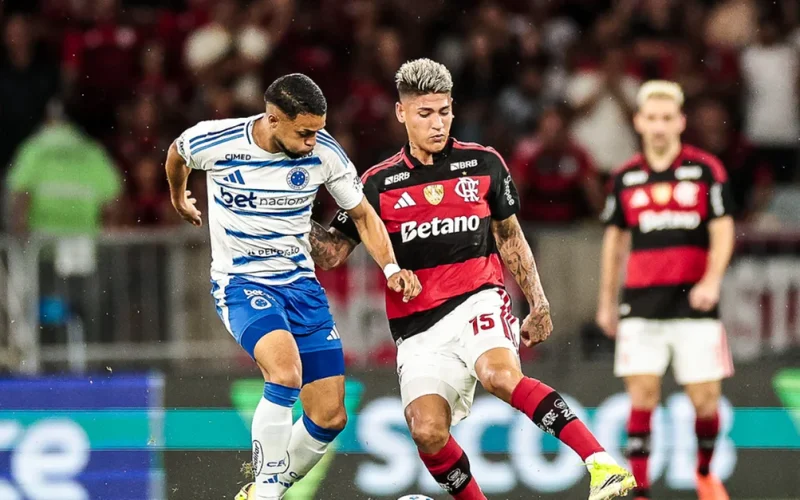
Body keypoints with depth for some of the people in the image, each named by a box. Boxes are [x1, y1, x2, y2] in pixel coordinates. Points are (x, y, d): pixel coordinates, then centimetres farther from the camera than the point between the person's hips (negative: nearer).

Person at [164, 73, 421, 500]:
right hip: (239, 283, -4)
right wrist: (179, 197, 28)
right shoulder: (214, 141, -17)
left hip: (300, 283, 4)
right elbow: (177, 153, 9)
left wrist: (391, 268, -9)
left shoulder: (324, 153, -9)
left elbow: (362, 215, 6)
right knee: (286, 373, -33)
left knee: (330, 417, -2)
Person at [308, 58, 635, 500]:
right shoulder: (379, 183, 7)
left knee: (500, 375, -33)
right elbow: (331, 252, 6)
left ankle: (601, 463, -36)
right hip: (418, 327, 2)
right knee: (427, 431, -18)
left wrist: (538, 303, 14)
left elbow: (510, 237, 18)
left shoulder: (484, 164, 8)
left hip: (477, 302, -2)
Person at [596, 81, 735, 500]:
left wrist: (712, 280, -18)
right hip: (642, 301, 1)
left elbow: (722, 230, -2)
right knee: (642, 395, -7)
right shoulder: (625, 178, 9)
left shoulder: (706, 170, 1)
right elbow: (614, 240, 18)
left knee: (706, 398, -1)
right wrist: (606, 302, 18)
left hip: (694, 300, -1)